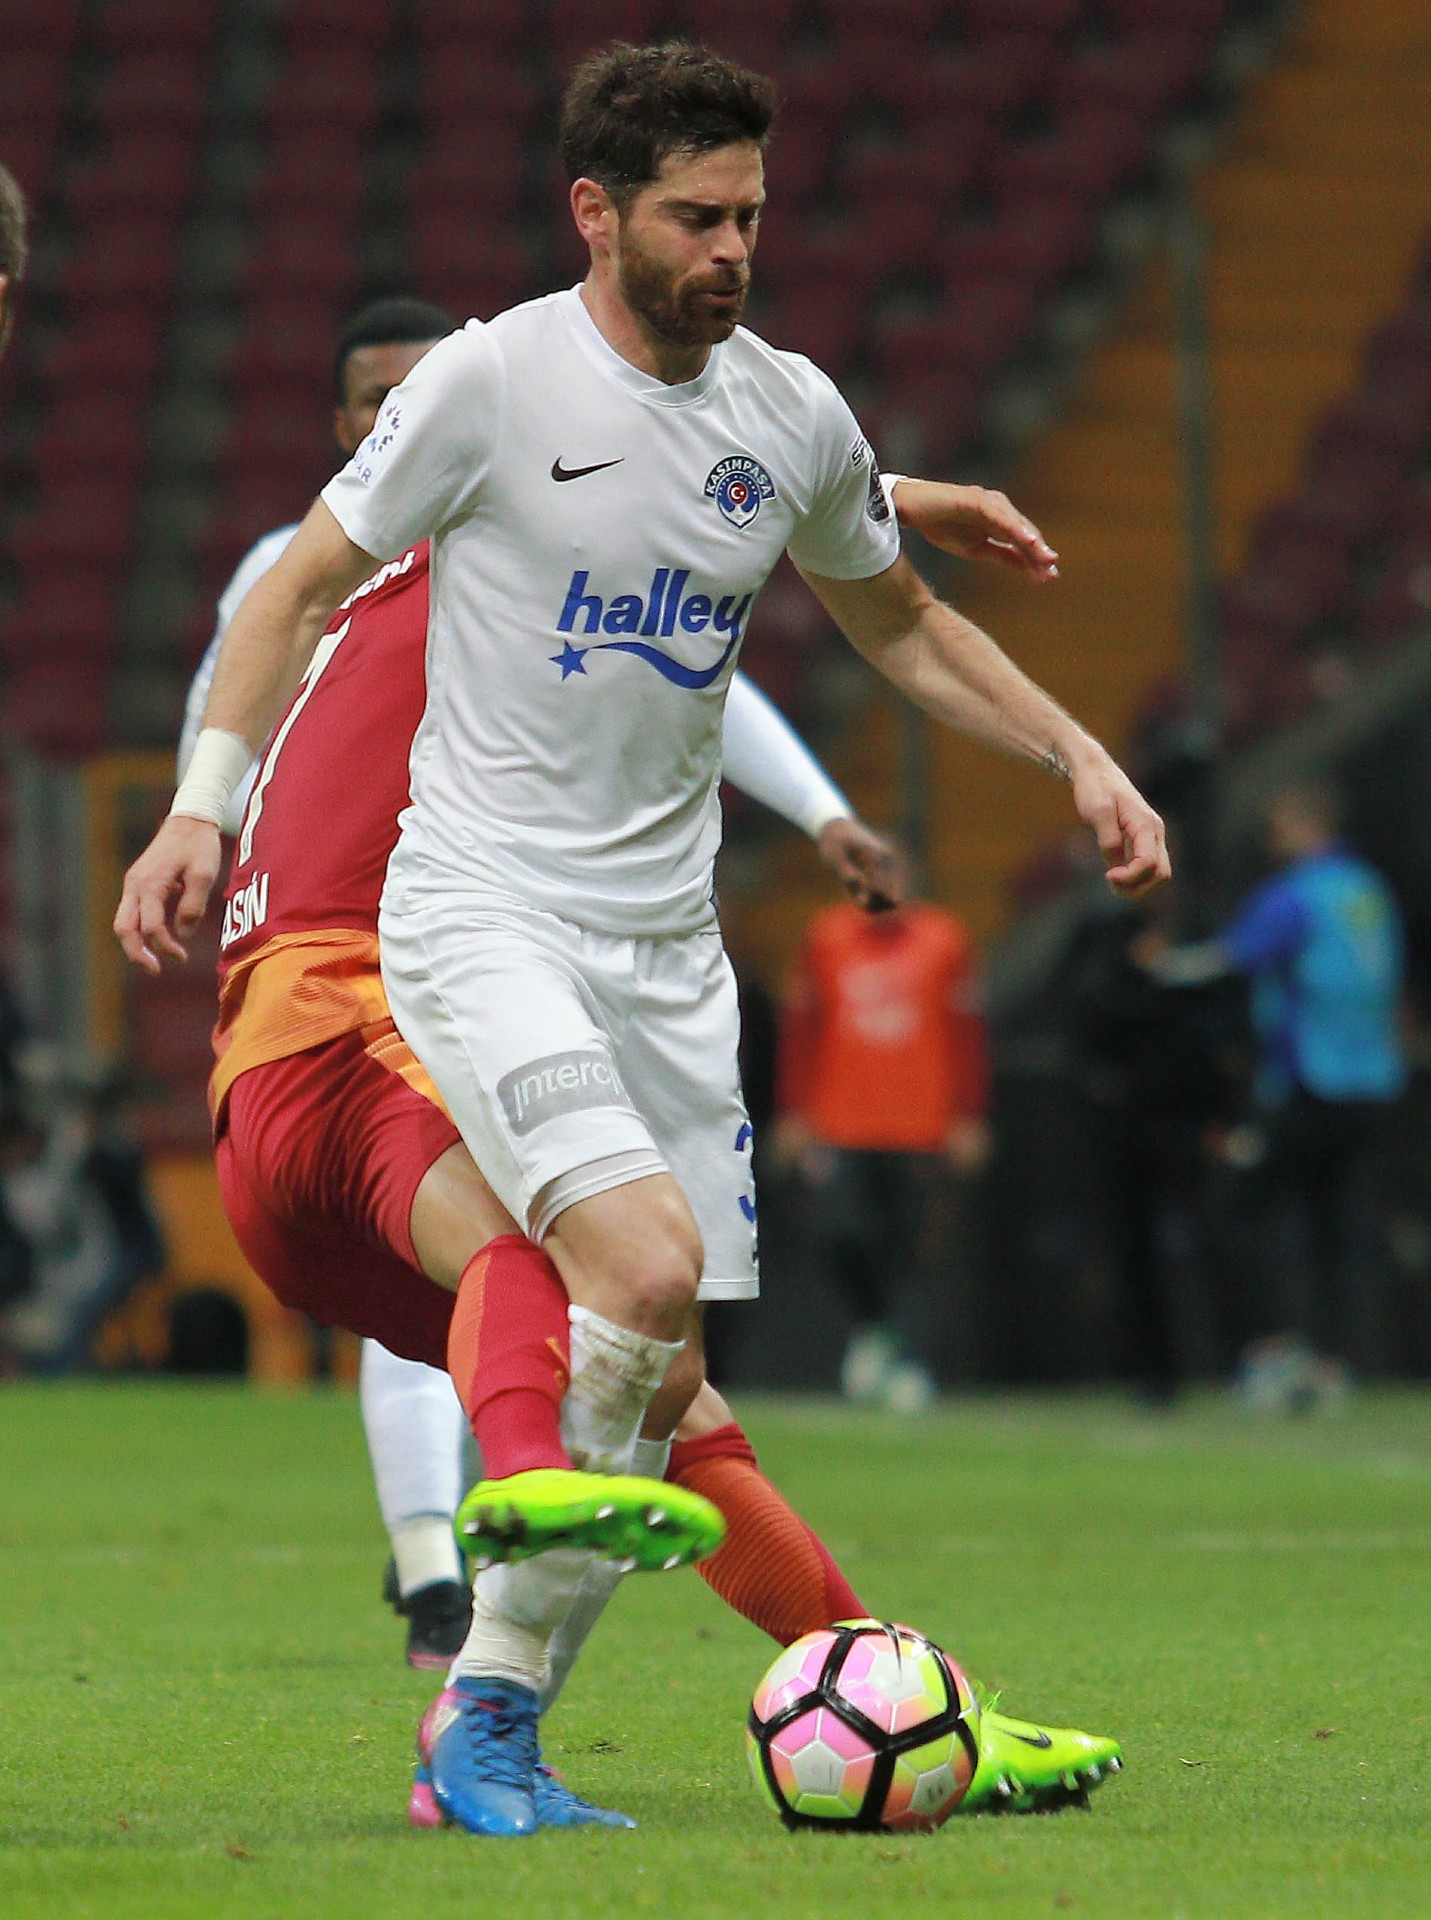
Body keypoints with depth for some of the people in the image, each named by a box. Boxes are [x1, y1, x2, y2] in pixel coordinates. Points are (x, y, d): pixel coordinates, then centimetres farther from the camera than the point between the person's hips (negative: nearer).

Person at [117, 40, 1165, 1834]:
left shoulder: (792, 414, 5)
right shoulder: (491, 381, -9)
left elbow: (901, 625, 22)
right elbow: (300, 588, 0)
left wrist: (1081, 757, 12)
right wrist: (202, 805, -9)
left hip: (668, 944, 6)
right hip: (480, 920, -6)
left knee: (661, 1382, 1)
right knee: (649, 1269, -25)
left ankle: (485, 1733, 14)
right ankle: (487, 1691, -13)